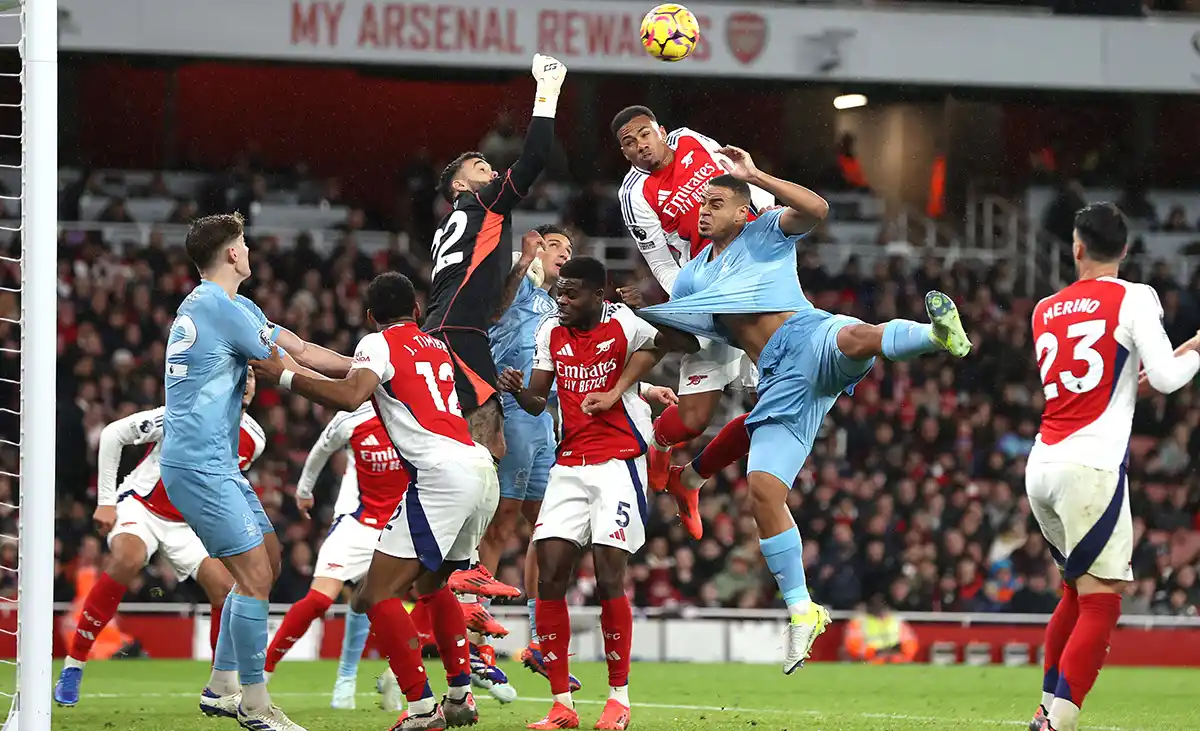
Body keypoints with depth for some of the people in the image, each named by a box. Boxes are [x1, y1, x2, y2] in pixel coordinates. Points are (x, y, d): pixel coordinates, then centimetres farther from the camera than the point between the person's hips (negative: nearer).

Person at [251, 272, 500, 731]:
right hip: (483, 470, 8)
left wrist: (284, 376, -11)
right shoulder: (436, 347, 26)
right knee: (430, 584, 29)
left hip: (442, 474, -8)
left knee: (377, 595, -8)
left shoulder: (379, 344, 3)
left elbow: (350, 397, -16)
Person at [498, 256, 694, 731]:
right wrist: (518, 391, -13)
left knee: (610, 577, -10)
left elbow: (690, 345, -12)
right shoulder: (551, 332, 9)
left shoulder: (623, 325, -7)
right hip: (569, 466, 5)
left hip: (618, 462, -5)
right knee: (549, 576, -5)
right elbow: (537, 402, 11)